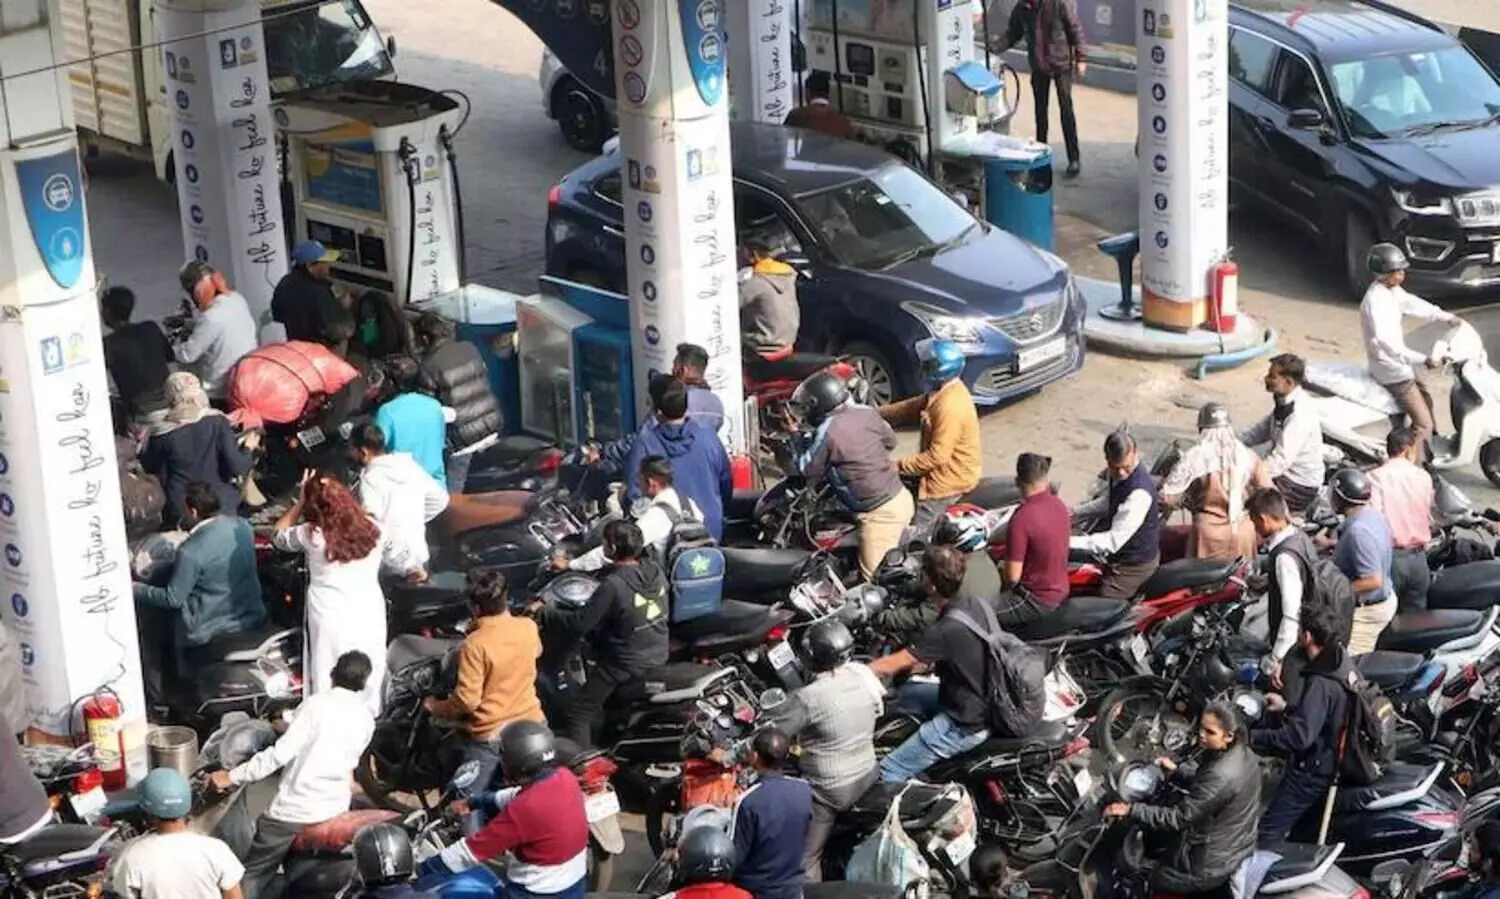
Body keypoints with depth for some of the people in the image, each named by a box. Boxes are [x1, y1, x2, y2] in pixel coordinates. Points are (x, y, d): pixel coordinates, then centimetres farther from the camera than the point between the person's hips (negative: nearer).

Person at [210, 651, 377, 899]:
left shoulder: (316, 704, -13)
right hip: (335, 809, 5)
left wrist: (233, 776, -14)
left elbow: (282, 753, -19)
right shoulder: (366, 718, 3)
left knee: (253, 874, 5)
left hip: (294, 809, -5)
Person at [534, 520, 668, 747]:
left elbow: (579, 624, -23)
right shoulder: (655, 571, -4)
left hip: (625, 666, -8)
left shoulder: (614, 585, -27)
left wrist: (543, 612, -8)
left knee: (578, 715, 1)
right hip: (659, 657, 8)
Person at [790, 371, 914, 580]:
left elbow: (808, 472, -6)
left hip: (880, 512, -8)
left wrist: (795, 435, 3)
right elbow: (890, 441, 19)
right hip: (901, 497, 8)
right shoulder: (866, 413, 2)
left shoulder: (827, 432, -18)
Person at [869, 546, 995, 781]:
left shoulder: (946, 631, -29)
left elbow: (893, 665, -19)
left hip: (965, 725, -9)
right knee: (902, 694, 27)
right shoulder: (974, 605, -5)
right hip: (983, 702, 9)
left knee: (887, 774, -9)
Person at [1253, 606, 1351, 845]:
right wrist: (1287, 706, 22)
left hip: (1312, 770, -10)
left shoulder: (1320, 682, -30)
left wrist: (1252, 736, -31)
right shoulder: (1339, 662, 0)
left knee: (1267, 834, -7)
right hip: (1331, 760, 10)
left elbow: (1299, 736, -36)